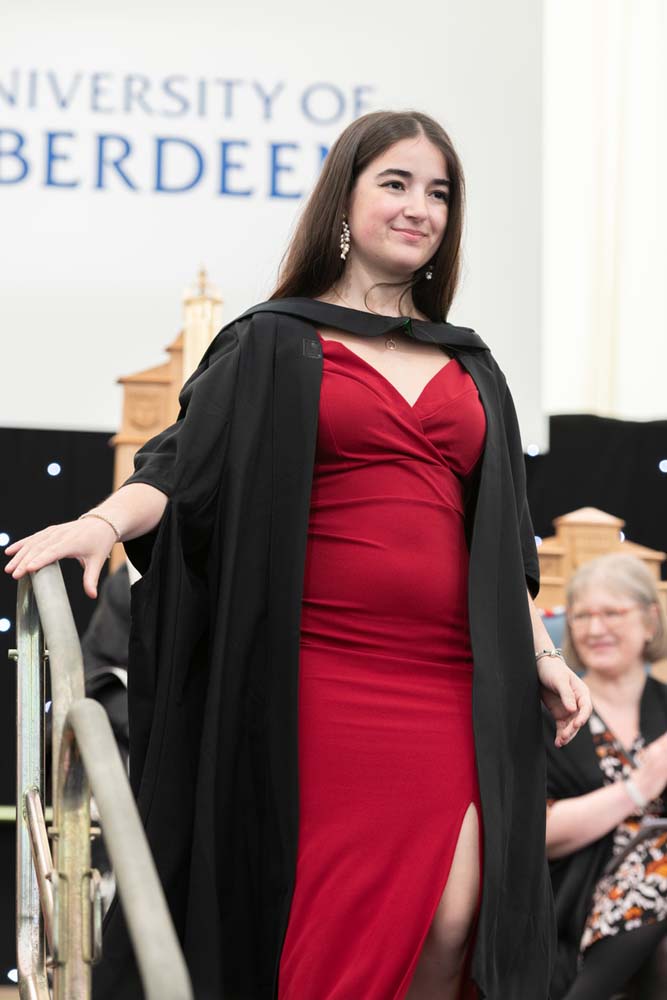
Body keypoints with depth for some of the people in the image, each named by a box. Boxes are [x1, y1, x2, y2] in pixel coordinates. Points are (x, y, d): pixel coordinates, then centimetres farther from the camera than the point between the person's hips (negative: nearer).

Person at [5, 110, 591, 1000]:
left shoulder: (470, 370, 20)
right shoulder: (276, 344, 8)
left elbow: (499, 538, 20)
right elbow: (184, 462, -4)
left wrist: (539, 655, 9)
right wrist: (102, 522, -22)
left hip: (450, 683, 4)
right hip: (323, 673, -3)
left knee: (452, 924, -9)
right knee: (333, 923, -6)